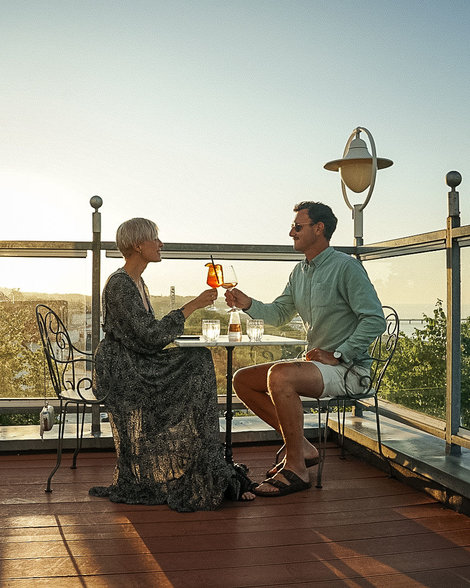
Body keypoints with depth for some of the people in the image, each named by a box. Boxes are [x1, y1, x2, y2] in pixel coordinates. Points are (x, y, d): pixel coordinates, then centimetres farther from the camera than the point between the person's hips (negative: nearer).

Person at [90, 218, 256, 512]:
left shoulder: (137, 281, 16)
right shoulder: (119, 284, -16)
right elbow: (149, 334, -23)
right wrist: (193, 305, -20)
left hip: (137, 364, 9)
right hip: (119, 371, -9)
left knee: (199, 359, -9)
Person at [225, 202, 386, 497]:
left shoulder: (346, 267, -12)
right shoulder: (300, 271, 14)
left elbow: (375, 320, -17)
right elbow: (279, 313, 17)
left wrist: (337, 355, -19)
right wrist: (248, 304, -2)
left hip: (347, 367, -9)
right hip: (315, 362, 9)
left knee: (279, 375, -33)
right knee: (243, 379, 2)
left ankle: (296, 468, -20)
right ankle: (301, 446, 3)